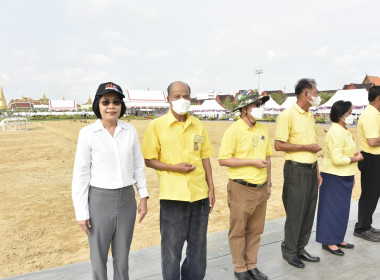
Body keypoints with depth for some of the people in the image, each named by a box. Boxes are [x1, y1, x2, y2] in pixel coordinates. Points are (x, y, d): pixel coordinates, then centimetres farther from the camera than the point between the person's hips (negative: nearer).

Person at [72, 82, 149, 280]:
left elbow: (138, 166, 7)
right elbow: (80, 174, -6)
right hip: (99, 200, -2)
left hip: (127, 199, 3)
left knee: (122, 255, 16)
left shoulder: (130, 131, 0)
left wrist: (143, 197, 6)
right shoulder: (87, 133, -8)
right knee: (99, 256, 12)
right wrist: (81, 212, -6)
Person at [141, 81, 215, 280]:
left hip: (200, 194, 4)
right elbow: (149, 160, -4)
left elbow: (205, 157, 10)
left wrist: (211, 188, 7)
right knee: (171, 246, 8)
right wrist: (174, 167, -18)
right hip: (173, 195, -4)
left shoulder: (198, 125, 7)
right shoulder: (156, 125, -5)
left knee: (198, 244, 17)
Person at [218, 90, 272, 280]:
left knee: (255, 230, 16)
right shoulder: (233, 131, -13)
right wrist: (252, 161, -17)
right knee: (238, 231, 8)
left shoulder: (262, 130, 8)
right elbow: (223, 160, -16)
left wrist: (268, 183, 15)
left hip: (261, 189, 6)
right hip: (241, 189, -6)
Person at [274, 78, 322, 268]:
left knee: (309, 212, 13)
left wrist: (317, 172, 16)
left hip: (311, 169, 8)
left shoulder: (310, 116, 13)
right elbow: (278, 145, -17)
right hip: (296, 169, -8)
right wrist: (306, 147, -16)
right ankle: (289, 251, 21)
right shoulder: (287, 115, -12)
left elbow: (312, 147, 16)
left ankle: (300, 248, 29)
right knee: (295, 213, 3)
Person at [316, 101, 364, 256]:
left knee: (342, 208, 16)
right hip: (334, 177, -10)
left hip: (344, 177, 10)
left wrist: (351, 177, 20)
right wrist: (355, 159, -12)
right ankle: (329, 242, 12)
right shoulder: (336, 132, -20)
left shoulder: (343, 131, 12)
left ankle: (338, 238, 29)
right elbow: (337, 159, -27)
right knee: (333, 208, 0)